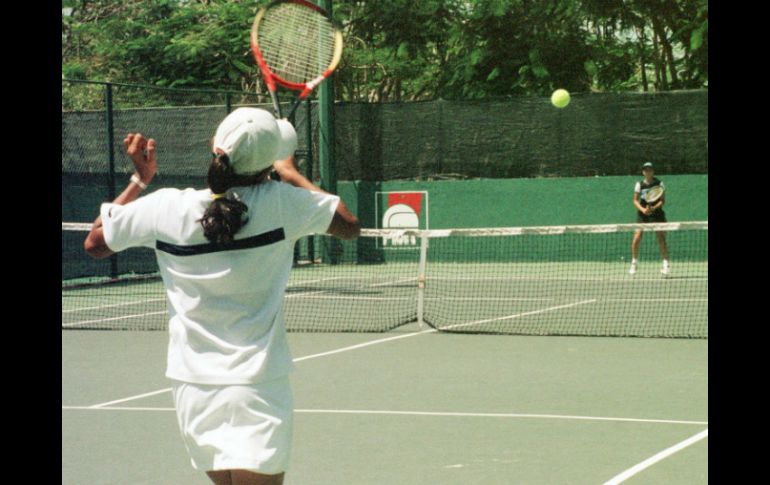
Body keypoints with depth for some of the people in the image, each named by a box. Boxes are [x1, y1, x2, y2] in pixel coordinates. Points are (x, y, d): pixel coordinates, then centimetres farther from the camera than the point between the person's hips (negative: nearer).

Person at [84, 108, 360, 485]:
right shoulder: (281, 202, -10)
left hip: (192, 387, 3)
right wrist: (291, 173, 17)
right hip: (257, 389, -3)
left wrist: (139, 179, 16)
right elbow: (350, 226, 8)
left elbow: (95, 243, 10)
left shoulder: (164, 207, -7)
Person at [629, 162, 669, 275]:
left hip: (656, 213, -1)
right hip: (642, 215, 1)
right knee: (636, 239, -9)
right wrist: (642, 209, -18)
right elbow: (635, 200, 0)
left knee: (661, 239, -8)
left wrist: (653, 208, -22)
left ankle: (666, 265, -1)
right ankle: (634, 264, 5)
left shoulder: (659, 184, -2)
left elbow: (662, 200, -5)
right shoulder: (639, 184, 2)